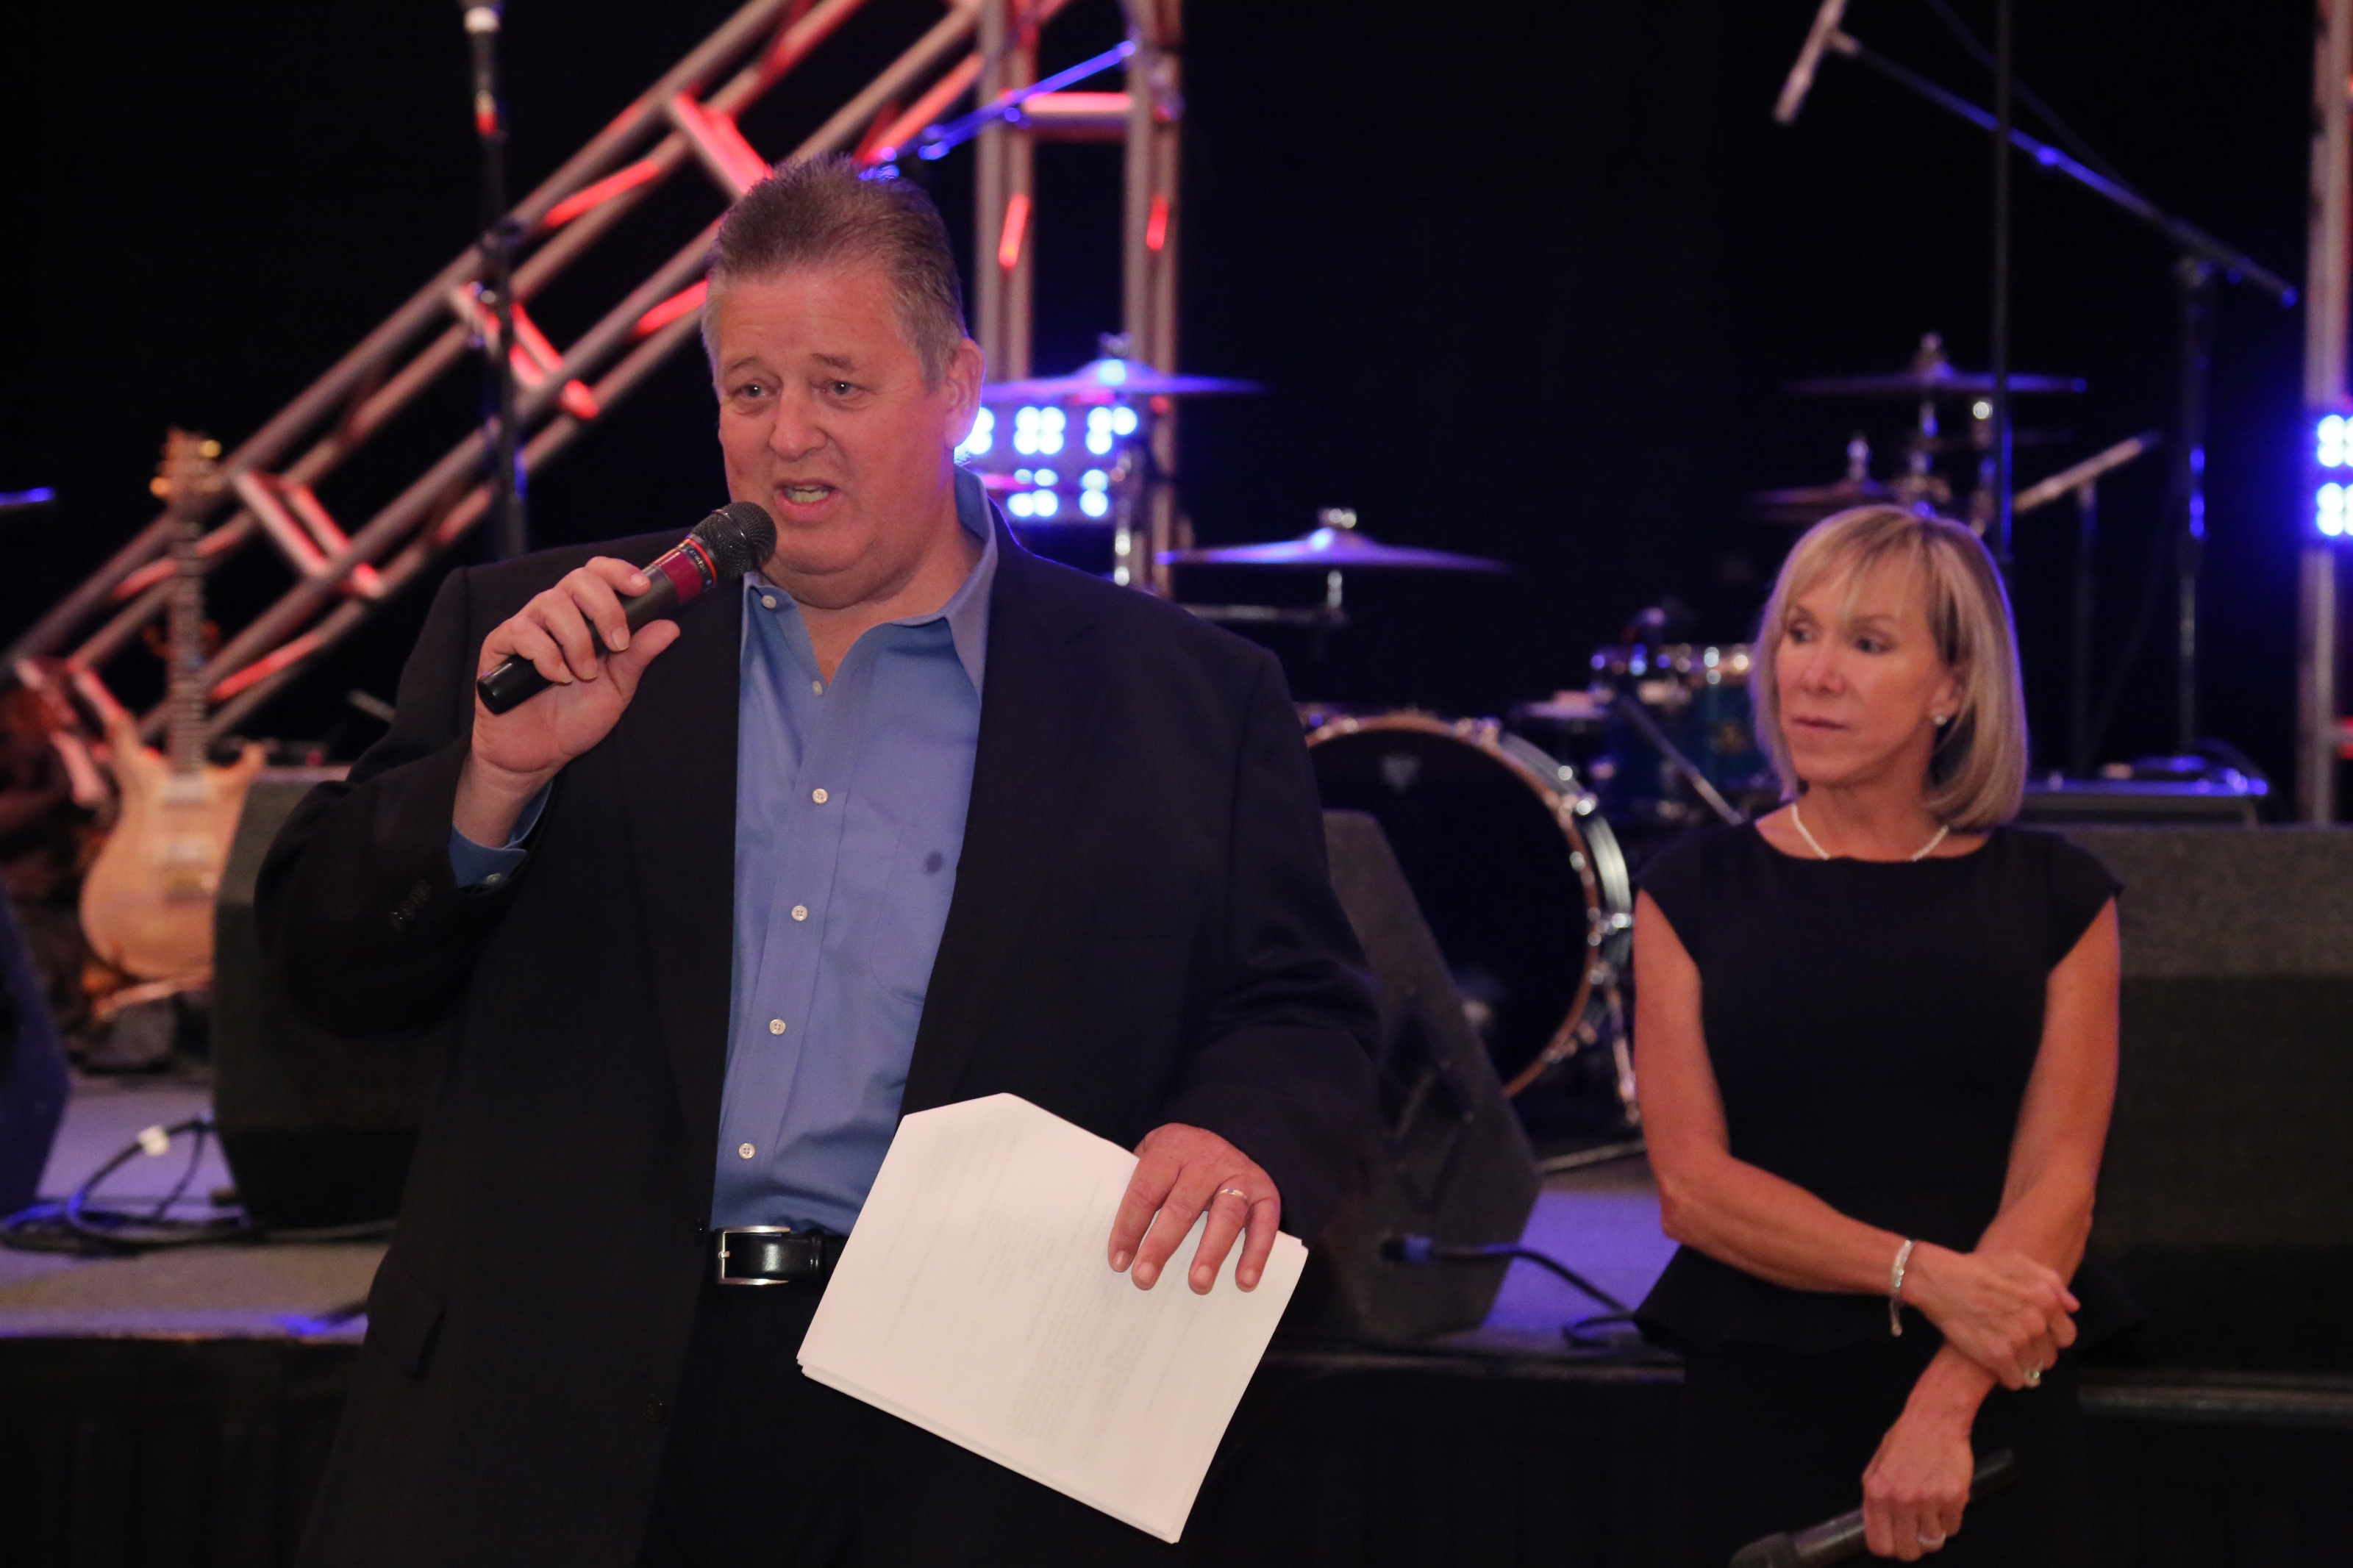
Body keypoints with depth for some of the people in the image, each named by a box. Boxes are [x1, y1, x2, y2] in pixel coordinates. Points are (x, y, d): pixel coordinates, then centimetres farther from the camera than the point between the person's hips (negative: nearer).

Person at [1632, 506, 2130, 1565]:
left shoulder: (2055, 901, 4)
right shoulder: (1695, 893, 4)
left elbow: (2056, 1182, -5)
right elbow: (1690, 1182, -5)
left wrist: (1943, 1409, -19)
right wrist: (1923, 1276, -18)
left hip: (1995, 1399, 0)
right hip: (1758, 1395, 0)